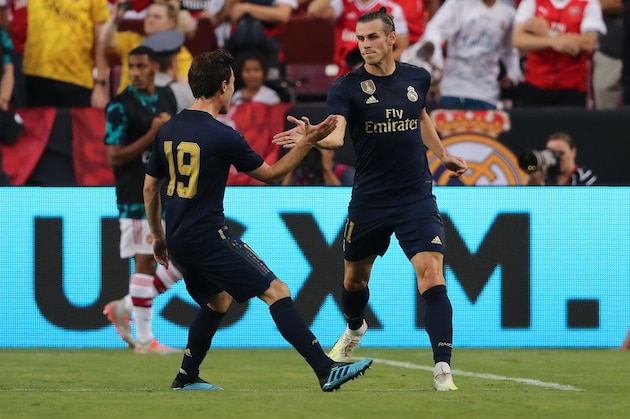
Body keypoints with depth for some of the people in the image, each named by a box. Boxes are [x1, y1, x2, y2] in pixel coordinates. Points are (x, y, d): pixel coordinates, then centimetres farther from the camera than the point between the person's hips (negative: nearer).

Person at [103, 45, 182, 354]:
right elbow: (114, 157, -15)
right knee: (145, 261, -7)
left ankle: (125, 308, 17)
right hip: (137, 198, -7)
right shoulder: (120, 106, -10)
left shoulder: (166, 97, 11)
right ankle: (143, 340, -1)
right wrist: (152, 134, -20)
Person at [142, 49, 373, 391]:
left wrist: (158, 236, 28)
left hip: (178, 243, 8)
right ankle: (326, 370, -16)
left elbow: (150, 187, 17)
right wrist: (307, 142, 3)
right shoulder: (223, 137, -13)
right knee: (276, 292, -9)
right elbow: (271, 174, -1)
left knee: (218, 301, 28)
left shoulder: (168, 131, 8)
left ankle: (186, 377, 25)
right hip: (210, 238, -8)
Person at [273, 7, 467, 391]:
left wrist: (442, 153, 21)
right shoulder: (347, 87, -9)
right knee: (355, 275, 17)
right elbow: (336, 134, -27)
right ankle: (355, 329, 52)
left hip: (416, 197, 0)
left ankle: (443, 369, -16)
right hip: (369, 198, 0)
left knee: (431, 273, -16)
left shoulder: (417, 78, 1)